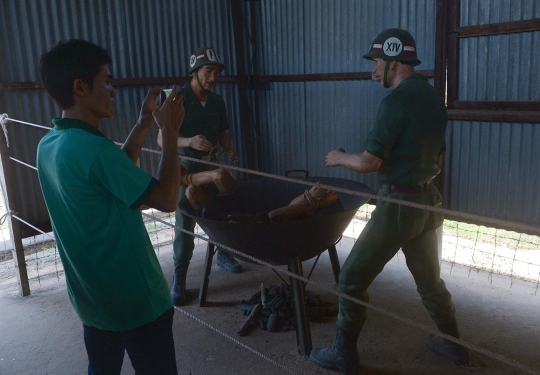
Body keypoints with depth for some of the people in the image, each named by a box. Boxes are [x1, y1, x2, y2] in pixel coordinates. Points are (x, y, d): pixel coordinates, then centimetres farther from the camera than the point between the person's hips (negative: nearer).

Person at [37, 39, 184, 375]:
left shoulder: (48, 145, 0)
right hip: (135, 297, -8)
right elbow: (168, 200, -21)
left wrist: (142, 126, 9)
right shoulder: (93, 147, -27)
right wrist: (170, 132, -13)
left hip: (90, 295, 9)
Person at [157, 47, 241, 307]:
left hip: (211, 169, 5)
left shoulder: (217, 102, 4)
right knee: (184, 225, -4)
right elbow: (162, 139, -18)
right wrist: (190, 141, -36)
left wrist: (229, 149, -9)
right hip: (185, 171, -5)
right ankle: (178, 280, 6)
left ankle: (223, 256, 38)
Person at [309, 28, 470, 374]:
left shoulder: (397, 100, -17)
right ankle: (452, 343, 39)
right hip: (427, 201, 9)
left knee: (353, 278, 5)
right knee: (429, 277, 24)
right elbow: (437, 162, 15)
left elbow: (369, 162, -20)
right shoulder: (434, 97, 9)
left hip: (398, 205, -8)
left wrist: (339, 157, -2)